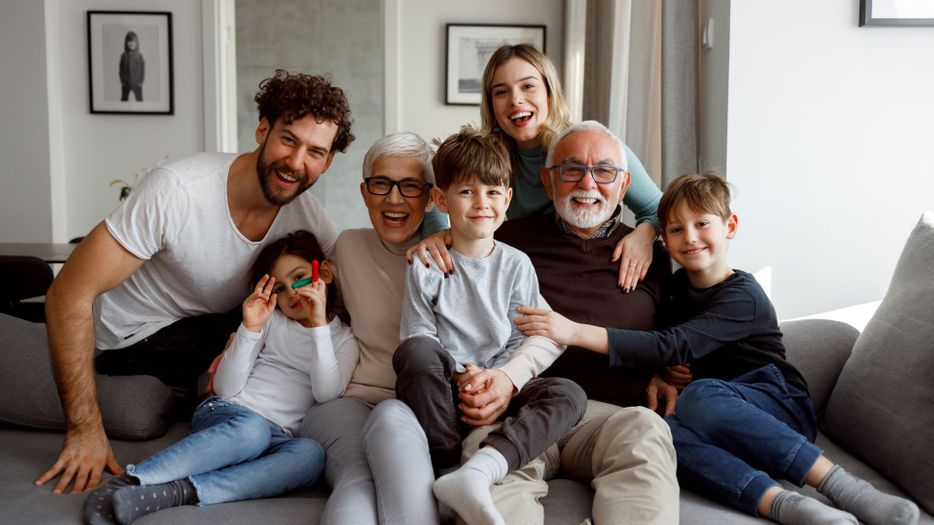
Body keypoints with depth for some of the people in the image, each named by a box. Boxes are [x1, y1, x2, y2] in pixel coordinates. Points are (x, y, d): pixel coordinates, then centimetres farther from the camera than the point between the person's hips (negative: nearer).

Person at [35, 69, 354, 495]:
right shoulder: (177, 190, -30)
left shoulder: (307, 215, -13)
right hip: (129, 337, -6)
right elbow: (68, 296, -26)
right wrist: (85, 429, -29)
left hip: (209, 324, 6)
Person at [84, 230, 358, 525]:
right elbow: (226, 389, 4)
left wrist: (320, 325, -10)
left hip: (277, 438, 1)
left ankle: (178, 493, -45)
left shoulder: (345, 339, 15)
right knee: (252, 429, -38)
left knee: (311, 455, -36)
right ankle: (129, 481, -44)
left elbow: (327, 394, -5)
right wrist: (250, 327, -8)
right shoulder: (271, 320, 14)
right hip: (228, 413, 0)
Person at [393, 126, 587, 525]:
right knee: (415, 351, -34)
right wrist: (459, 376, -19)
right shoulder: (426, 267, 1)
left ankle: (478, 470, -44)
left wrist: (506, 377, -17)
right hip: (443, 390, -2)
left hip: (501, 389, 2)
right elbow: (417, 336, -3)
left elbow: (533, 338, 2)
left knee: (569, 394, -25)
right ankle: (448, 463, -27)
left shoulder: (516, 265, 6)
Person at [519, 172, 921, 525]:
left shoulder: (742, 297, -11)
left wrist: (576, 332, -33)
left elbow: (676, 347, -25)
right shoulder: (678, 287, 13)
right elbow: (674, 356, 18)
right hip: (724, 425, 5)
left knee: (699, 396, -38)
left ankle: (840, 485, -35)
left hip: (782, 407, -5)